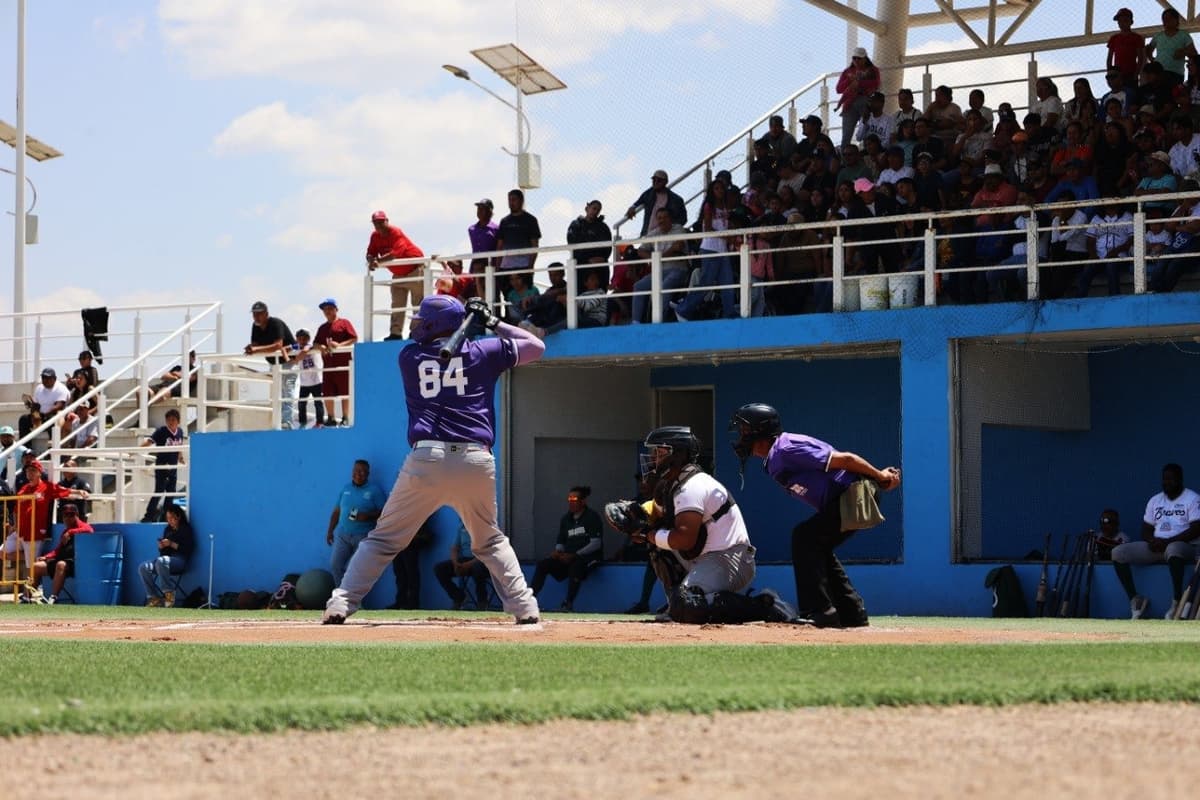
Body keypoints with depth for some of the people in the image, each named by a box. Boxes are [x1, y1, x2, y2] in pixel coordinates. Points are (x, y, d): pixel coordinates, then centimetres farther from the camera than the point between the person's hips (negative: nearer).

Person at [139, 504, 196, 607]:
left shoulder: (186, 529, 3)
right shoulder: (168, 529, 19)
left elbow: (189, 549, -9)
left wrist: (172, 544, -16)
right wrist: (161, 547, -3)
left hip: (180, 560, -7)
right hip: (167, 558, 7)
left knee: (161, 561, -39)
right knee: (143, 567, -18)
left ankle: (168, 594, -29)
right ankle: (154, 598, -18)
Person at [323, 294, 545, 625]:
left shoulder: (409, 357, 12)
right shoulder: (482, 352, 10)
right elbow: (536, 347, 22)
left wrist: (466, 322, 34)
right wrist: (494, 323, 28)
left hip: (426, 460, -1)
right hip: (476, 461, 1)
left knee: (383, 539, 7)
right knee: (490, 541, 20)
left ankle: (340, 605, -2)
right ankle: (525, 609, 9)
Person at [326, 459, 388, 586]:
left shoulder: (375, 490, -2)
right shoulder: (345, 489, 12)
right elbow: (336, 511, 16)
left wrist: (368, 516, -20)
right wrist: (330, 531, 14)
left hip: (364, 536, -4)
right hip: (342, 534, 4)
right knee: (335, 565, -6)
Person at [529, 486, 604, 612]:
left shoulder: (592, 517, -4)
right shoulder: (566, 519, 15)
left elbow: (596, 544, -12)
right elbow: (560, 541, 19)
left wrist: (574, 555, -19)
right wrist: (558, 551, -6)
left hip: (588, 557, -6)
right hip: (569, 557, 6)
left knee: (575, 566, -39)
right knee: (542, 565, -13)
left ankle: (568, 604, -38)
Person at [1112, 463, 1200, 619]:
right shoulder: (1155, 501, 16)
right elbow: (1146, 530, 17)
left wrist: (1168, 542, -20)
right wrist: (1152, 541, -8)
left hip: (1182, 546, -6)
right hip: (1156, 547, 6)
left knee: (1173, 549, -45)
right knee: (1118, 552, -13)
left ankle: (1177, 601, -38)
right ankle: (1135, 599, -12)